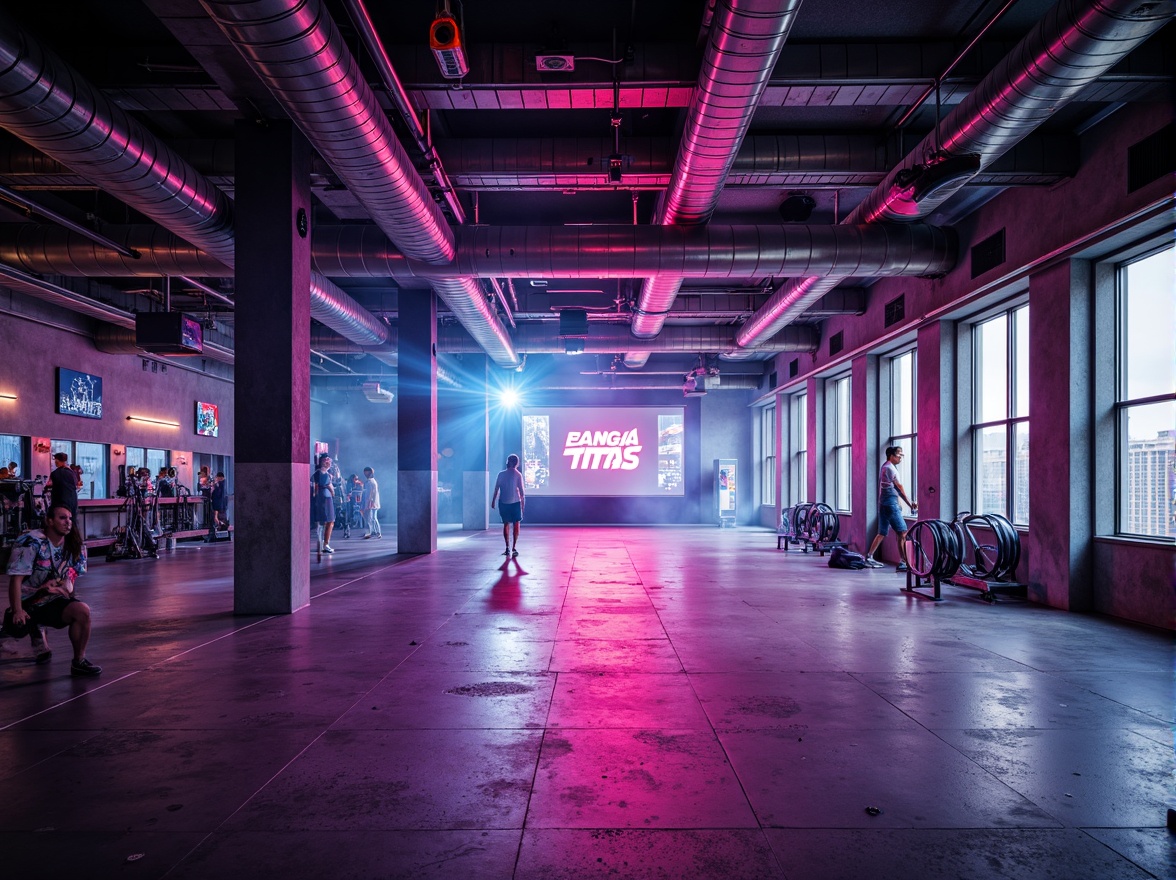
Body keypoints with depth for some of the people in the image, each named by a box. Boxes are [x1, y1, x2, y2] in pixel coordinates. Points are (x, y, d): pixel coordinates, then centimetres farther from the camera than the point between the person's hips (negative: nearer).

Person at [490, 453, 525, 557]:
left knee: (506, 524, 12)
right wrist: (523, 502, 4)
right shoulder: (518, 475, -4)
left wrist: (493, 501, 7)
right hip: (515, 502, -2)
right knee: (516, 525, 7)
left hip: (503, 502, 2)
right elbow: (521, 490, -5)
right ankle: (514, 548, 1)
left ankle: (507, 548, 7)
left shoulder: (501, 474, 0)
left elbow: (496, 489, 0)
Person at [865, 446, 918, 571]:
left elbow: (897, 488, 15)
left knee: (882, 533, 14)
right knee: (902, 533, -9)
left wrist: (910, 503, 10)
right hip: (891, 504, -10)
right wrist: (910, 503, 3)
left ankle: (869, 557, 15)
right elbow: (899, 487, -6)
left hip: (883, 504, 10)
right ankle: (903, 563, -11)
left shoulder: (885, 467, 18)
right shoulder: (890, 468, -11)